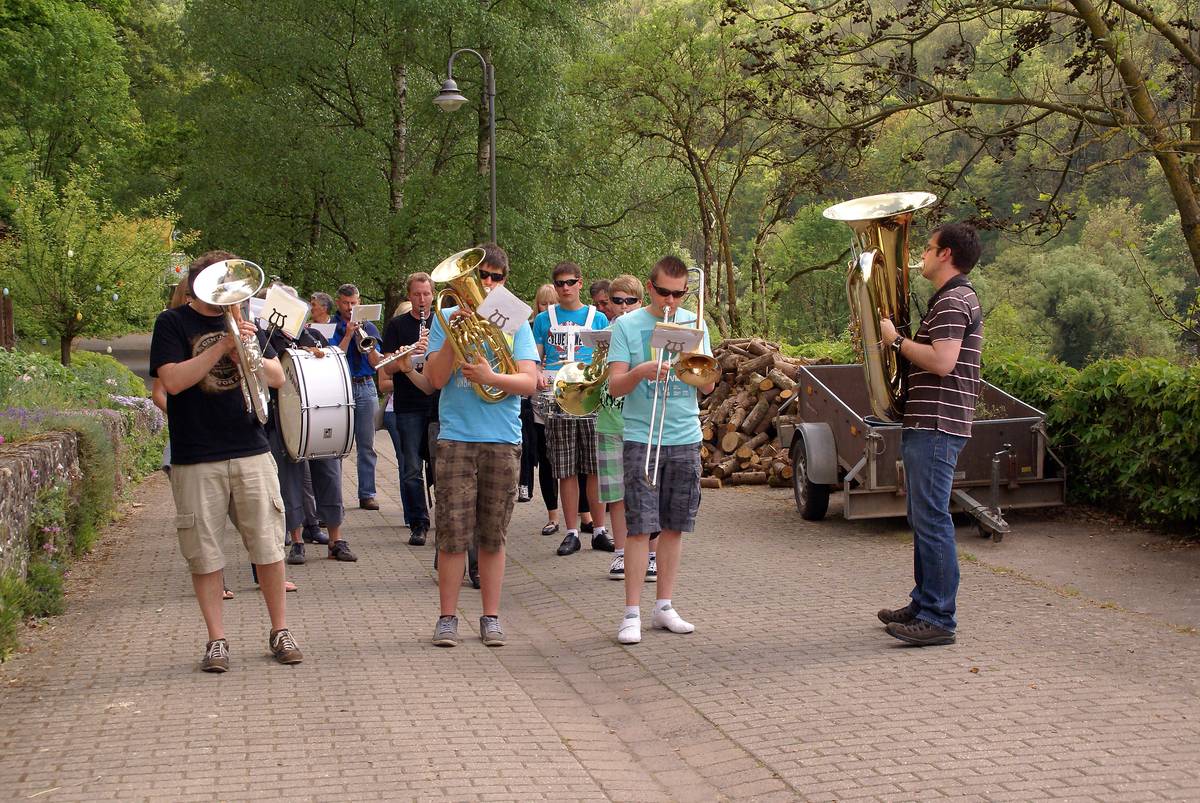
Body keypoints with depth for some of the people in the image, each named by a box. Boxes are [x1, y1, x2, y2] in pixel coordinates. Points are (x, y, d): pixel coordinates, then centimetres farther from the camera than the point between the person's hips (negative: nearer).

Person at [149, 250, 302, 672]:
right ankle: (216, 640, 13)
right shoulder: (173, 324, 1)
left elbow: (277, 376, 9)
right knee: (204, 554, 2)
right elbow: (172, 380, -13)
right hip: (196, 459, -3)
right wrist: (223, 346, -18)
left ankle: (280, 631, 16)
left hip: (252, 451, 3)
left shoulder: (242, 319, 12)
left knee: (268, 546, 4)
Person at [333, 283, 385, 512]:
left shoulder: (368, 327, 12)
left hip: (365, 388, 2)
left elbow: (376, 363, 4)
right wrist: (348, 335, -13)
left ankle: (367, 494, 5)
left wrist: (369, 345, -13)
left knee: (366, 445, 2)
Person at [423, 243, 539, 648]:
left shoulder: (514, 322, 8)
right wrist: (453, 334, -13)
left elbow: (528, 382, -3)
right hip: (456, 438, -1)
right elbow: (436, 378, -3)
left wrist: (491, 377, -20)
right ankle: (447, 618, 9)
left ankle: (491, 617, 15)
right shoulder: (445, 318, 8)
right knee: (452, 533, -2)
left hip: (503, 440, 1)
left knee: (493, 535, 6)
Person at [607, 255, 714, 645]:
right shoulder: (627, 325, 1)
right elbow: (615, 385, -5)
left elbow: (708, 385, 5)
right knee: (640, 526, -6)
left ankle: (664, 606, 17)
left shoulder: (693, 324, 8)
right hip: (641, 438, -3)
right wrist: (641, 371, -25)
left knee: (674, 525, 8)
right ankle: (632, 613, -2)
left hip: (685, 438, 3)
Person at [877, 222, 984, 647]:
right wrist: (896, 339, 14)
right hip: (925, 425, 11)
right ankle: (924, 604, 25)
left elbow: (942, 361, -25)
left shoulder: (954, 301, -13)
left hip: (936, 428, -11)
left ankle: (939, 620, -8)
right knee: (923, 519, 16)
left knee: (932, 520, -10)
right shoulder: (949, 300, 22)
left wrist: (897, 340, -13)